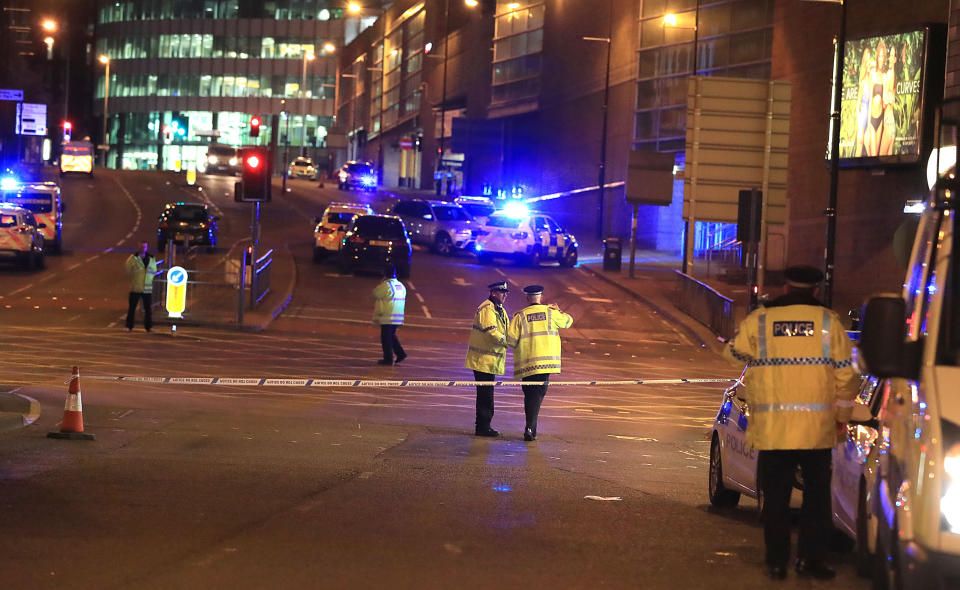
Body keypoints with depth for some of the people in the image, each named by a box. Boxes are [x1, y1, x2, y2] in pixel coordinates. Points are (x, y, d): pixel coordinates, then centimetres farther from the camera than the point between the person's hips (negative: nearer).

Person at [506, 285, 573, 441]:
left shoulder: (520, 316, 0)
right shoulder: (550, 312, 3)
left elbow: (510, 339, -6)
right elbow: (567, 321, 20)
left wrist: (517, 346, 15)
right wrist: (558, 311, 36)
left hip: (526, 363, 1)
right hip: (545, 361, -1)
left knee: (529, 394, 12)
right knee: (538, 394, -2)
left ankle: (531, 428, 14)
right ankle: (530, 427, -16)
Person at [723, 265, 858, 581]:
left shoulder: (758, 321, 0)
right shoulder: (828, 322, -1)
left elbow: (733, 353, 15)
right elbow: (845, 374, 1)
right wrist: (842, 414, 12)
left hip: (771, 428, 1)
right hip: (817, 428, 0)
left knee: (775, 496, 8)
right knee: (816, 495, 11)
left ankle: (776, 562, 8)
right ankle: (810, 558, 7)